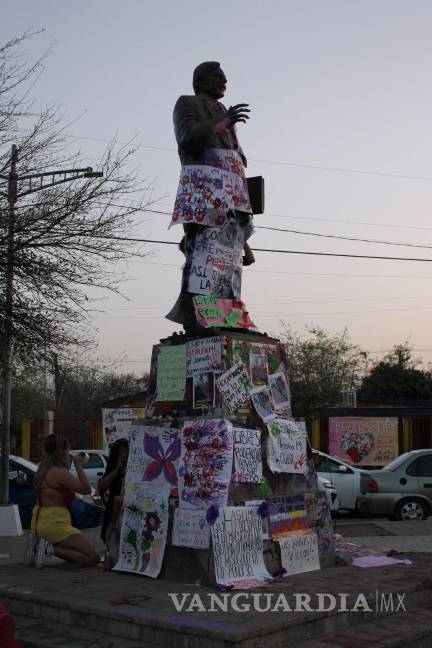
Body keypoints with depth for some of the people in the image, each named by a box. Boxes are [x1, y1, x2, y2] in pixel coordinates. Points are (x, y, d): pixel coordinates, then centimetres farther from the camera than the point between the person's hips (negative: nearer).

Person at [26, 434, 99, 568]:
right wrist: (78, 465, -8)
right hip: (54, 523, -10)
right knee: (93, 558, -9)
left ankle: (39, 544, 7)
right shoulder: (60, 472, -16)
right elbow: (86, 489, -15)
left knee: (74, 556, 25)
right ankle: (50, 549, -14)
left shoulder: (45, 470, 12)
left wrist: (68, 465, 18)